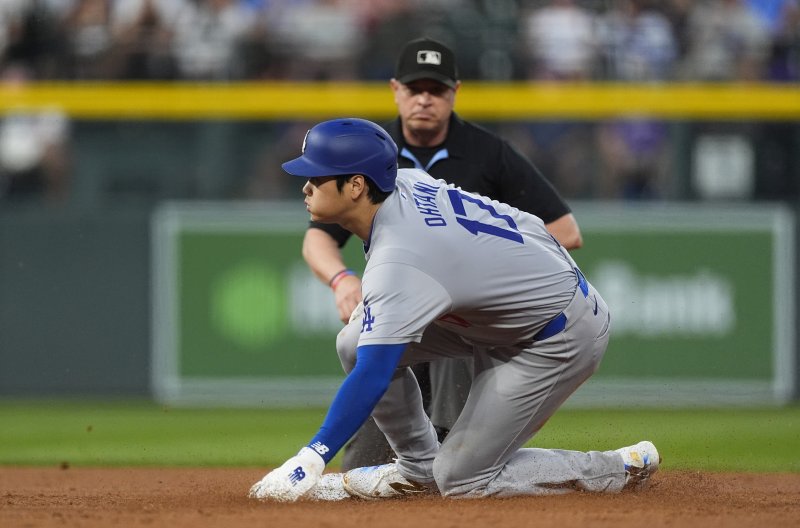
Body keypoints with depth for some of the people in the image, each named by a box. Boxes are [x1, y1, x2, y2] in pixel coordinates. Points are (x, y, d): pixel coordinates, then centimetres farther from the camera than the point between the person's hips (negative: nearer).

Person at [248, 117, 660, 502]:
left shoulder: (397, 264, -33)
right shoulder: (405, 183, -9)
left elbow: (372, 375, -39)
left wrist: (309, 460, -40)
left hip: (561, 337, -10)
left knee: (461, 478, -7)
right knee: (355, 342, -2)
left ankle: (623, 468, 4)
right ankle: (418, 468, 16)